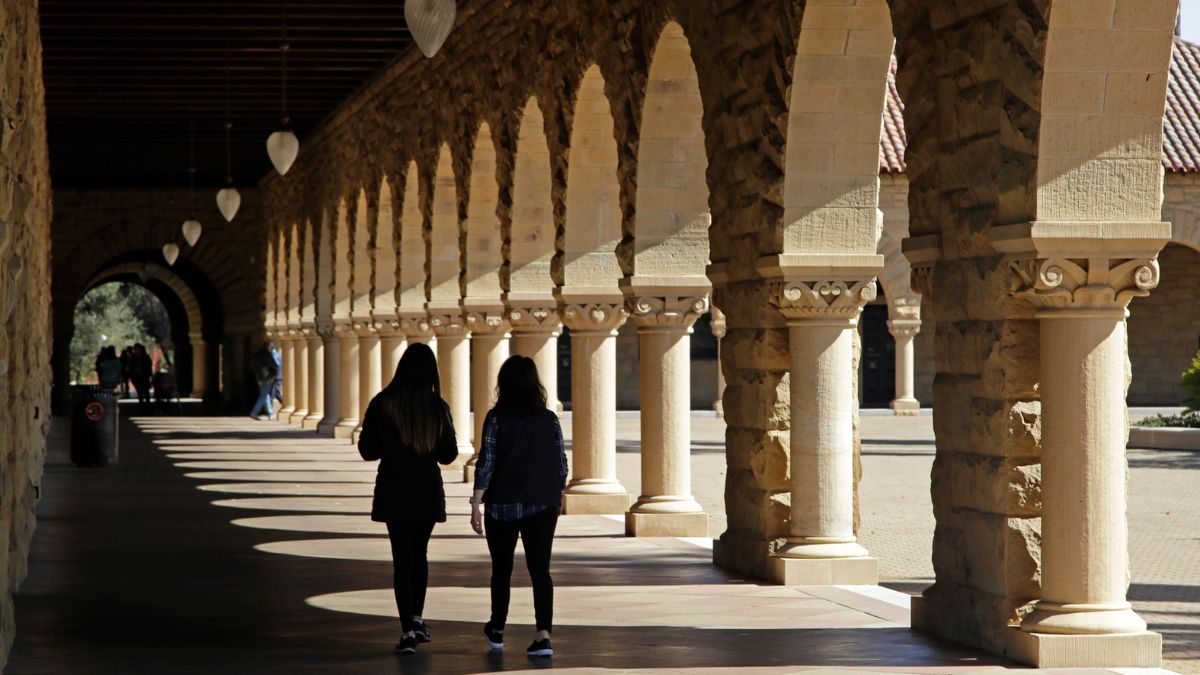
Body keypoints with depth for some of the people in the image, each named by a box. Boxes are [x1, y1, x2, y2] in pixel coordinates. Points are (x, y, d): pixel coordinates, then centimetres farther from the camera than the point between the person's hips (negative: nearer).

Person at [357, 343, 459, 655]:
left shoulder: (382, 404, -9)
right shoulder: (438, 407, -7)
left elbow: (367, 450, -4)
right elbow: (448, 454, 0)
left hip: (393, 492, -1)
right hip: (427, 491, 1)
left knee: (402, 558, 3)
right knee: (419, 553, 20)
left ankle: (408, 630, -4)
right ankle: (416, 617, 17)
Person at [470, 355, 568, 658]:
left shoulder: (497, 418, -8)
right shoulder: (549, 419, 1)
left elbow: (486, 462, -11)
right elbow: (561, 464, 5)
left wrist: (476, 504, -10)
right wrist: (557, 498, 20)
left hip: (503, 505, -1)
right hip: (543, 506, 1)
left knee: (502, 568, 15)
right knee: (540, 569, -2)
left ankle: (497, 631, 29)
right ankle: (543, 633, -18)